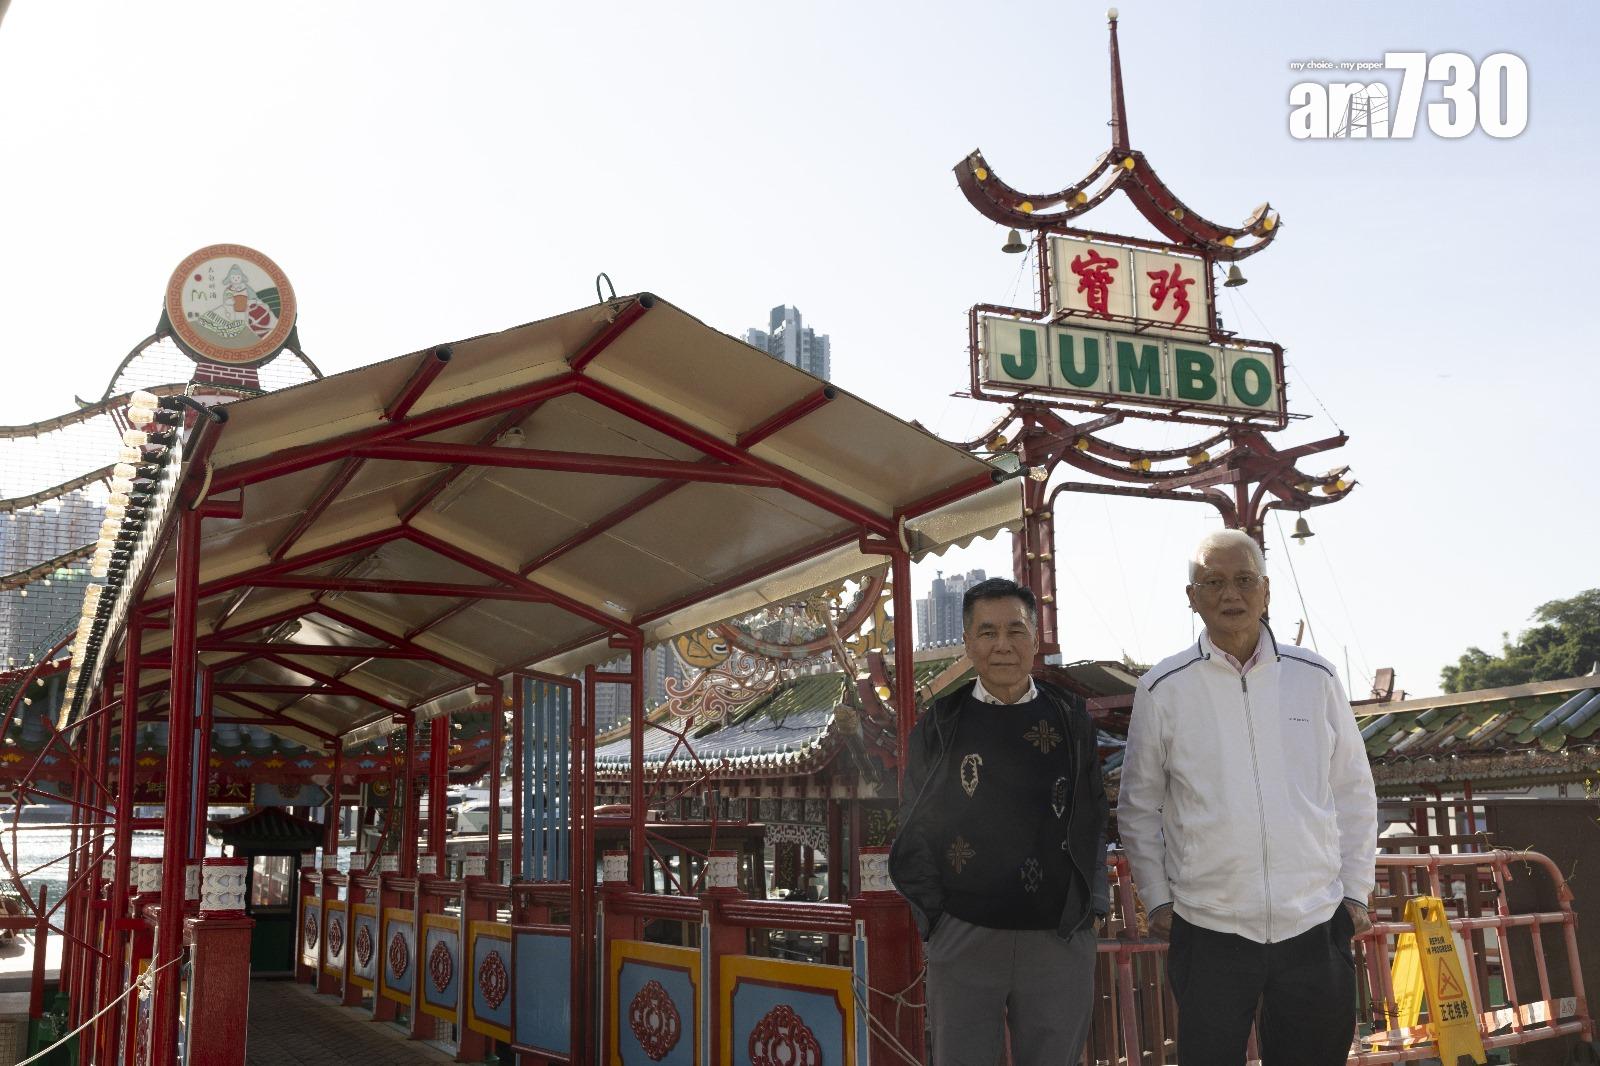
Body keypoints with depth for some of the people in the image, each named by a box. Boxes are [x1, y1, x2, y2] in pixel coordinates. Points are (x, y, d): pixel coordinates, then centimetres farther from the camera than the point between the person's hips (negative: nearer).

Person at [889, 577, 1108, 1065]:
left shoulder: (1070, 720, 6)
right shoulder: (940, 725, 3)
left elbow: (1092, 822, 10)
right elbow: (914, 832, 6)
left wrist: (1092, 906, 1)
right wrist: (935, 916, -1)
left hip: (1060, 939, 1)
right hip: (962, 941, -1)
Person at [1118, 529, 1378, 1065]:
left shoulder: (1314, 676, 2)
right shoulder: (1163, 689, -3)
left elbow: (1353, 790, 10)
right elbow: (1138, 808, 7)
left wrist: (1356, 890, 8)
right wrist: (1156, 899, 4)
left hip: (1316, 924, 2)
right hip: (1208, 928, -2)